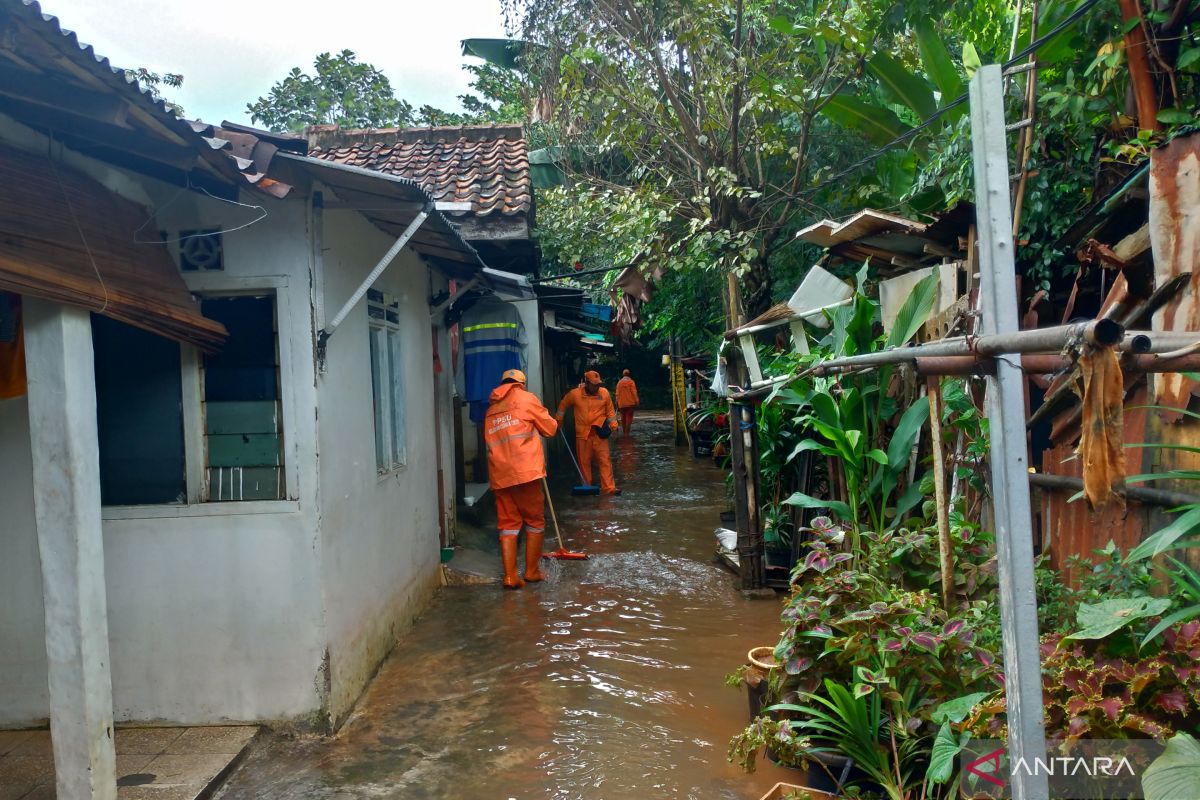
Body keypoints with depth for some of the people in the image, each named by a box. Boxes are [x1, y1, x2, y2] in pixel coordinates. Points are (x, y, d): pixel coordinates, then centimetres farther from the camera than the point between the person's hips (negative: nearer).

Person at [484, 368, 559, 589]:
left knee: (508, 523, 8)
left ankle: (510, 576, 2)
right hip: (525, 471, -5)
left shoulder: (491, 409, 19)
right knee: (535, 521, 9)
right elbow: (550, 428, 6)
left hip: (499, 474, 5)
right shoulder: (526, 398, 4)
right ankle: (532, 571, 15)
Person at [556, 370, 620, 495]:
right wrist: (558, 420, 15)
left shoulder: (604, 393, -4)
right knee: (584, 462, 8)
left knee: (605, 460, -5)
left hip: (599, 433, 0)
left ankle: (608, 487, -5)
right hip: (582, 434, 0)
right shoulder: (574, 394, -7)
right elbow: (563, 405, 10)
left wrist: (613, 425, 0)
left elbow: (610, 411, 7)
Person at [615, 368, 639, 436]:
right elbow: (634, 392, -9)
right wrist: (637, 402, -6)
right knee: (629, 417, -2)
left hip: (621, 404, 3)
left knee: (623, 418, 14)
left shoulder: (619, 382, 5)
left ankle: (624, 432, 18)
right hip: (630, 403, -3)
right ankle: (627, 432, -10)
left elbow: (617, 394, 5)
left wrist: (617, 404, 10)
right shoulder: (631, 382, -4)